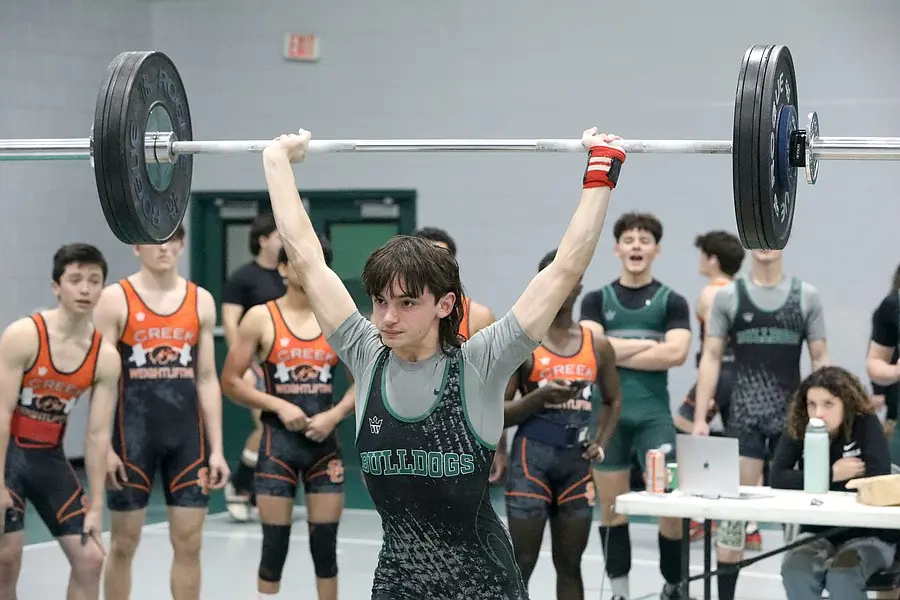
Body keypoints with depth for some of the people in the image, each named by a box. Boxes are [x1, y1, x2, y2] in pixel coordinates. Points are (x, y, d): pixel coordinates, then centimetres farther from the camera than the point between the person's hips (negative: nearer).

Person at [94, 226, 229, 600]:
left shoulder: (201, 301, 7)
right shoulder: (115, 299, -3)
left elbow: (207, 379, 10)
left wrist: (216, 448, 5)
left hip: (187, 434, 3)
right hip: (133, 433, -3)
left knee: (189, 542, 4)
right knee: (124, 543, 4)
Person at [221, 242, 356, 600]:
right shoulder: (261, 318, -2)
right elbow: (230, 382, -2)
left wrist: (334, 415, -8)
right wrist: (279, 405, -13)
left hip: (325, 443, 2)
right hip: (278, 441, -2)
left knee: (325, 544, 5)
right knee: (275, 544, 1)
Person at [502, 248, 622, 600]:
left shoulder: (598, 346, 8)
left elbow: (613, 400, 22)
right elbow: (497, 413, -5)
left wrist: (601, 443, 5)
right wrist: (540, 397, -21)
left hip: (577, 461, 4)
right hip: (533, 457, -4)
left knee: (570, 564, 11)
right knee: (522, 564, -4)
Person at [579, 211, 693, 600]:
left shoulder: (671, 301, 4)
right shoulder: (597, 300, 7)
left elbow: (676, 353, -12)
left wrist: (616, 354, -10)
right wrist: (648, 344, -11)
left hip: (653, 414, -1)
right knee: (611, 507, 8)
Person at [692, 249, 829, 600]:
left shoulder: (806, 296, 5)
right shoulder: (727, 296, 3)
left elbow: (820, 359, 6)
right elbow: (711, 358, 2)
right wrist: (700, 418, -5)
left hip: (793, 416, 1)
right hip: (744, 416, -1)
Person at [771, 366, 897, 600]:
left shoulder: (867, 424, -11)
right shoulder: (797, 429, -3)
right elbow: (778, 478, -14)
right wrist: (831, 475, -19)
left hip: (868, 535, -3)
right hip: (817, 532, 3)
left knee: (842, 577, -33)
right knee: (795, 570, -29)